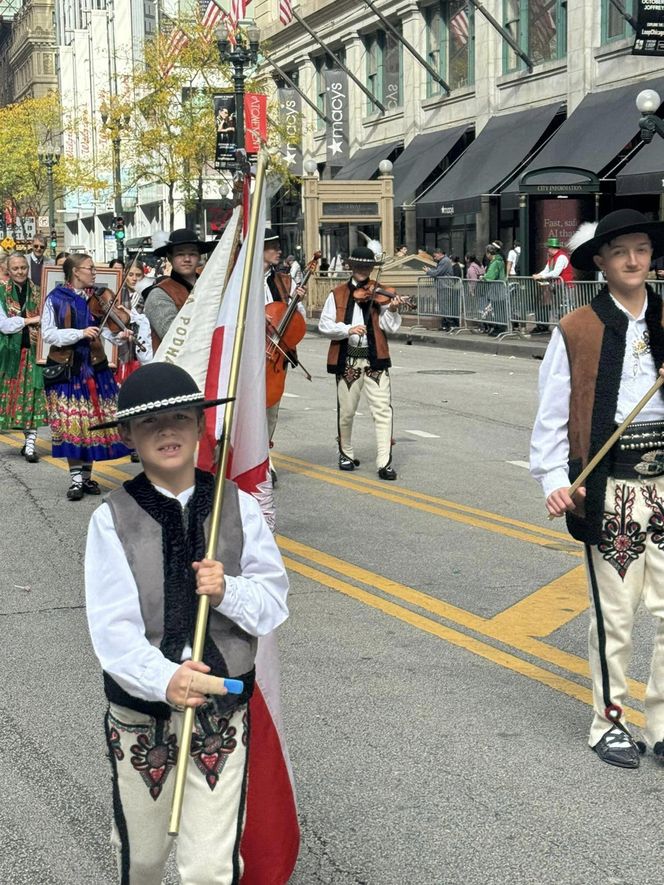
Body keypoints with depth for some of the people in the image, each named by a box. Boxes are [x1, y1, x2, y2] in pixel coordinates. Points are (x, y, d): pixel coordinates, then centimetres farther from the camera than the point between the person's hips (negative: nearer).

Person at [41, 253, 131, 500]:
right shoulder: (56, 299, -2)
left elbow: (107, 327, 0)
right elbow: (48, 334, -9)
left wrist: (120, 336, -21)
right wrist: (80, 333, -20)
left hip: (94, 368, 3)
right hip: (66, 369, -3)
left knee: (93, 422, 4)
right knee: (71, 423, -5)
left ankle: (87, 476, 16)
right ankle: (75, 479, 3)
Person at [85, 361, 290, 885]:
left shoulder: (238, 507, -5)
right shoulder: (112, 520, -11)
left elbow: (274, 603, -2)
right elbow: (112, 627, -17)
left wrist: (229, 592, -22)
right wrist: (163, 680, -33)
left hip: (222, 714, 0)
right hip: (140, 716, 0)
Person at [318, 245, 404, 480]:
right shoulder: (337, 294, 6)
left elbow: (390, 327, -5)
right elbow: (324, 326, -1)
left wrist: (391, 310, -25)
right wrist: (347, 329, -17)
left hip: (374, 359, -1)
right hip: (347, 359, 1)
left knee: (383, 410, -9)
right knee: (346, 412, 11)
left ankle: (384, 462, -9)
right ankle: (346, 454, 32)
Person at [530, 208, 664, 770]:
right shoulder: (577, 332, -3)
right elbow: (552, 415, -3)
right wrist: (554, 480, -12)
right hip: (609, 487, -3)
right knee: (614, 615, 6)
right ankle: (609, 723, 22)